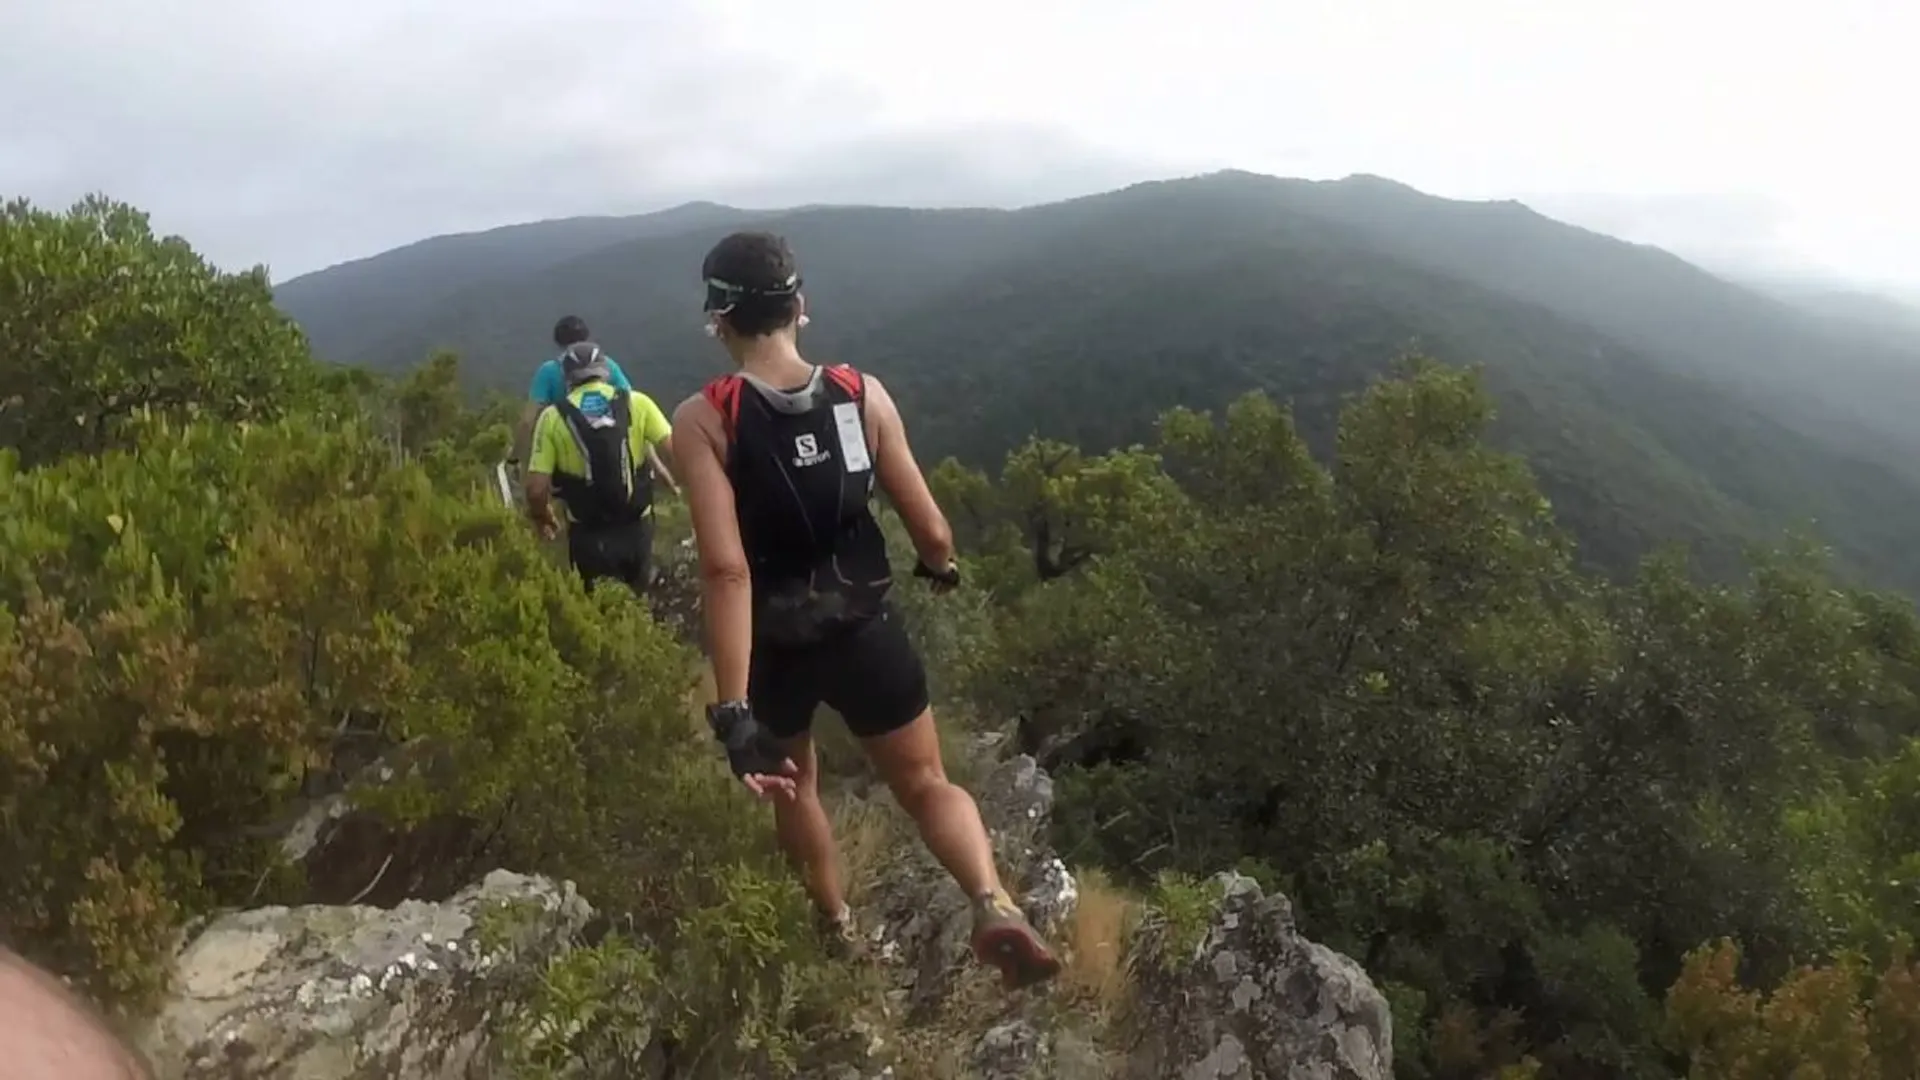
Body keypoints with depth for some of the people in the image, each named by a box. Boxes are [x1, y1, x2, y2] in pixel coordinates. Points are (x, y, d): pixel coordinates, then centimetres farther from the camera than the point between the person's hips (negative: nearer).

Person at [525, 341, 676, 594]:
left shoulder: (553, 416, -5)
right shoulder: (637, 402, -3)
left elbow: (536, 489, -9)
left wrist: (542, 518, 11)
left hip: (589, 536, -1)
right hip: (636, 529, 1)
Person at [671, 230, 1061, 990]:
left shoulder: (702, 419, -16)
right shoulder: (863, 393, -8)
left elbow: (726, 568, -26)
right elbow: (930, 530, -5)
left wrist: (733, 714, -26)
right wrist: (942, 567, 18)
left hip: (773, 644, 0)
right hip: (864, 631, 1)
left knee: (794, 780, 28)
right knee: (926, 784, 16)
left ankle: (838, 927, 45)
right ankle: (994, 906, -10)